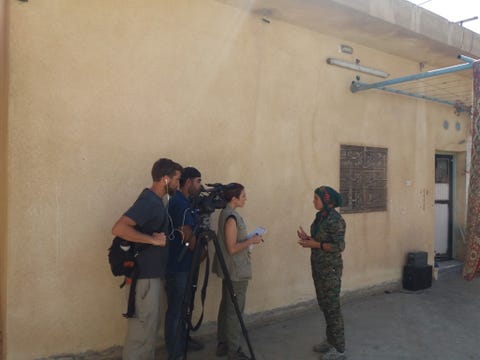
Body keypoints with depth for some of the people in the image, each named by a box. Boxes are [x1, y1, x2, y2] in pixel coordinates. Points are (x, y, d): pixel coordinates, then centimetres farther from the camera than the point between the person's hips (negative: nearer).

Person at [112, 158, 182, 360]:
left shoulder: (155, 200, 11)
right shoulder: (148, 201, -19)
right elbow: (119, 229, -29)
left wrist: (160, 237, 10)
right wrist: (153, 240, -25)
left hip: (152, 273, 10)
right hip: (144, 275, -10)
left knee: (150, 324, 17)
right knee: (143, 326, -1)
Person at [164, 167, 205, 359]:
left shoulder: (186, 202, 12)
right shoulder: (179, 203, -20)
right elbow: (188, 237, -21)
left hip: (186, 263, 10)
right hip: (177, 265, -10)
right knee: (175, 309, 0)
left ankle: (183, 340, 37)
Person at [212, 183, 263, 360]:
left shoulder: (225, 213, 9)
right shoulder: (231, 217, -21)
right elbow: (232, 248, -22)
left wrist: (249, 239, 10)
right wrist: (251, 241, -12)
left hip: (231, 270, 10)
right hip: (236, 271, -10)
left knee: (226, 307, 15)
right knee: (235, 310, -1)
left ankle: (223, 345, 24)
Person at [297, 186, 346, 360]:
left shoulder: (335, 219, -19)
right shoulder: (320, 216, 8)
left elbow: (339, 246, -22)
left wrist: (315, 244, -23)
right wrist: (308, 239, 0)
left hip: (330, 269, -9)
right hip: (318, 267, 9)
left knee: (332, 307, 0)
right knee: (324, 305, 17)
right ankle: (331, 340, 31)